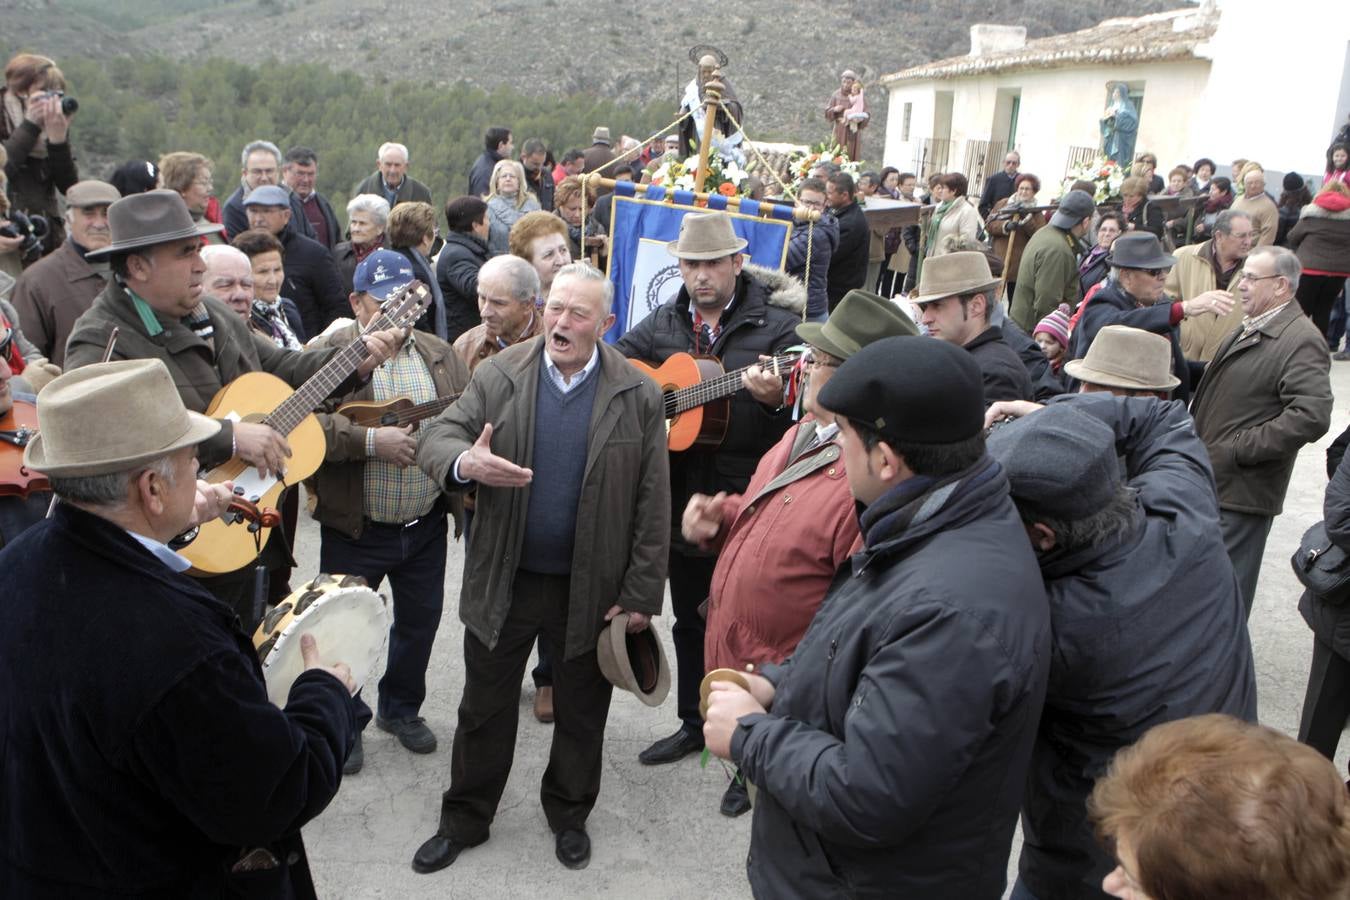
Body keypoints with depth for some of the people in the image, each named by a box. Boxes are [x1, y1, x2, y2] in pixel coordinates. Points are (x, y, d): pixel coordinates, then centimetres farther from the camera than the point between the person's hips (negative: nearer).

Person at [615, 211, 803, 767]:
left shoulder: (777, 321, -9)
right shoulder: (663, 323, 7)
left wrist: (775, 399, -36)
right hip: (682, 501, 6)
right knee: (690, 622, 19)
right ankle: (694, 724, 37)